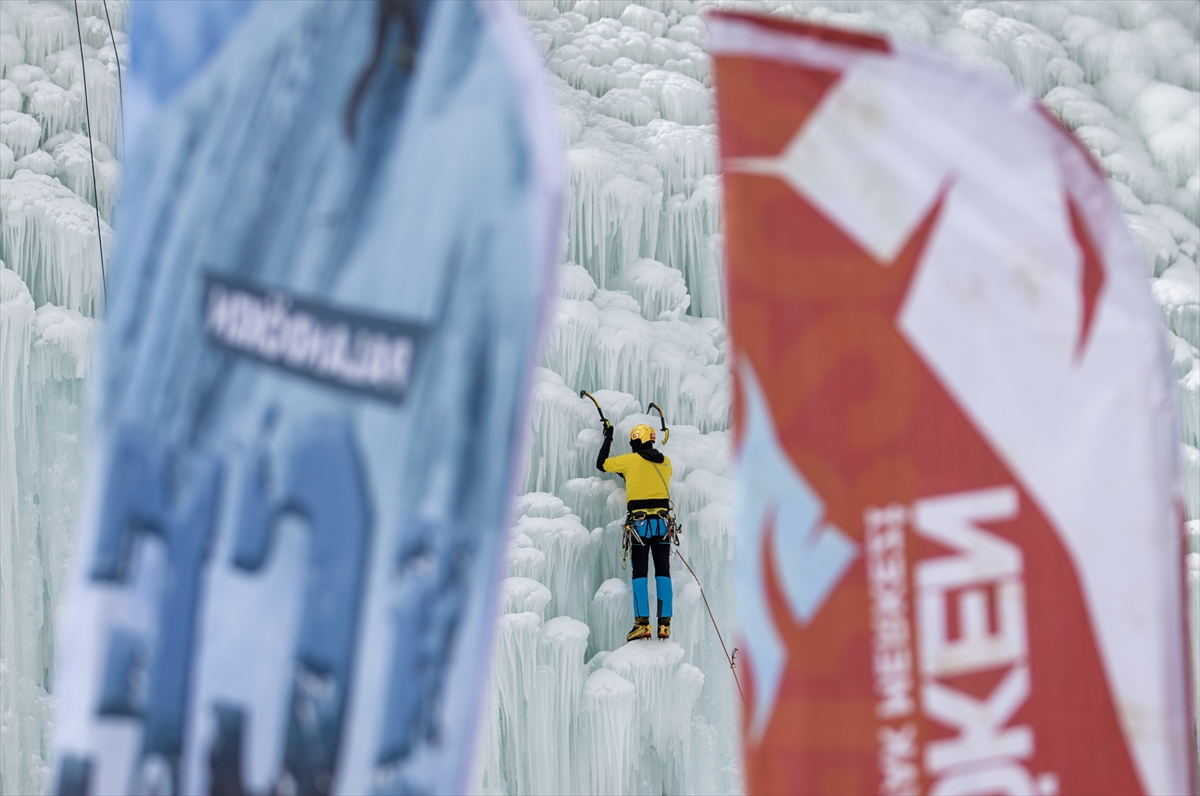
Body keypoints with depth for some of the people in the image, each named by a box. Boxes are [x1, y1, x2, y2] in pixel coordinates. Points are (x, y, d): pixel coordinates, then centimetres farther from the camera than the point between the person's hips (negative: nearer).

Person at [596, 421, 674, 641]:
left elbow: (601, 464, 13)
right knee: (663, 572, 4)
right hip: (663, 522, 3)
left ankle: (642, 623, -13)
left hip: (640, 523, -3)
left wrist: (608, 438, 26)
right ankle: (664, 623, -3)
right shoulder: (665, 462, 9)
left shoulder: (629, 460, -1)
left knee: (640, 573, -2)